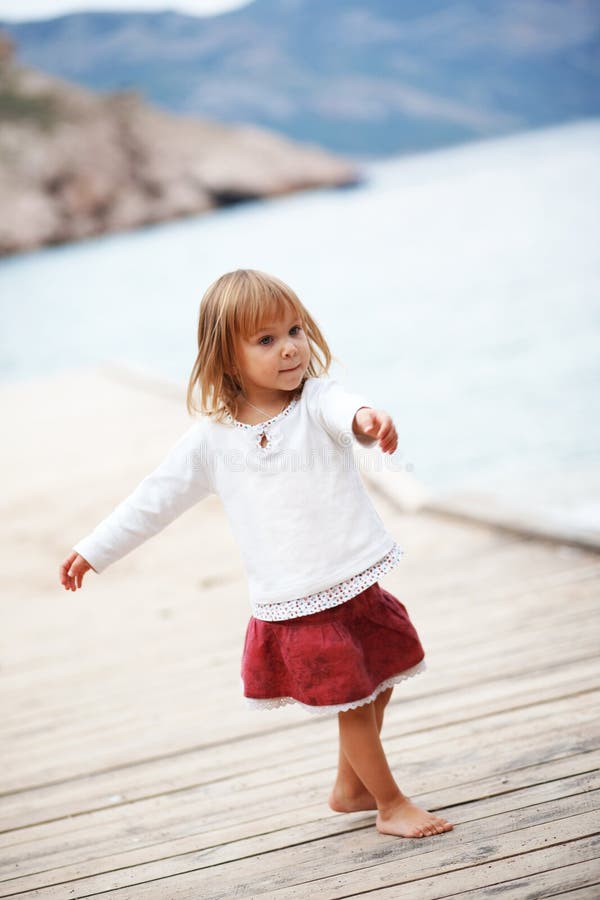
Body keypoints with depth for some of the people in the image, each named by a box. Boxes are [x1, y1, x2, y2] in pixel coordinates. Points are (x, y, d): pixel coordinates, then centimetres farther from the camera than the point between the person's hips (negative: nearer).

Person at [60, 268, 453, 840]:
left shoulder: (318, 400, -6)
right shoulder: (211, 439, -3)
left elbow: (343, 408, -31)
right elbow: (156, 498, 8)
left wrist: (365, 418, -56)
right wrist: (93, 550, 11)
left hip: (357, 578, 2)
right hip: (294, 604, -2)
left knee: (380, 682, 14)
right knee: (353, 702, 0)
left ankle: (351, 787, 38)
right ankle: (390, 805, 18)